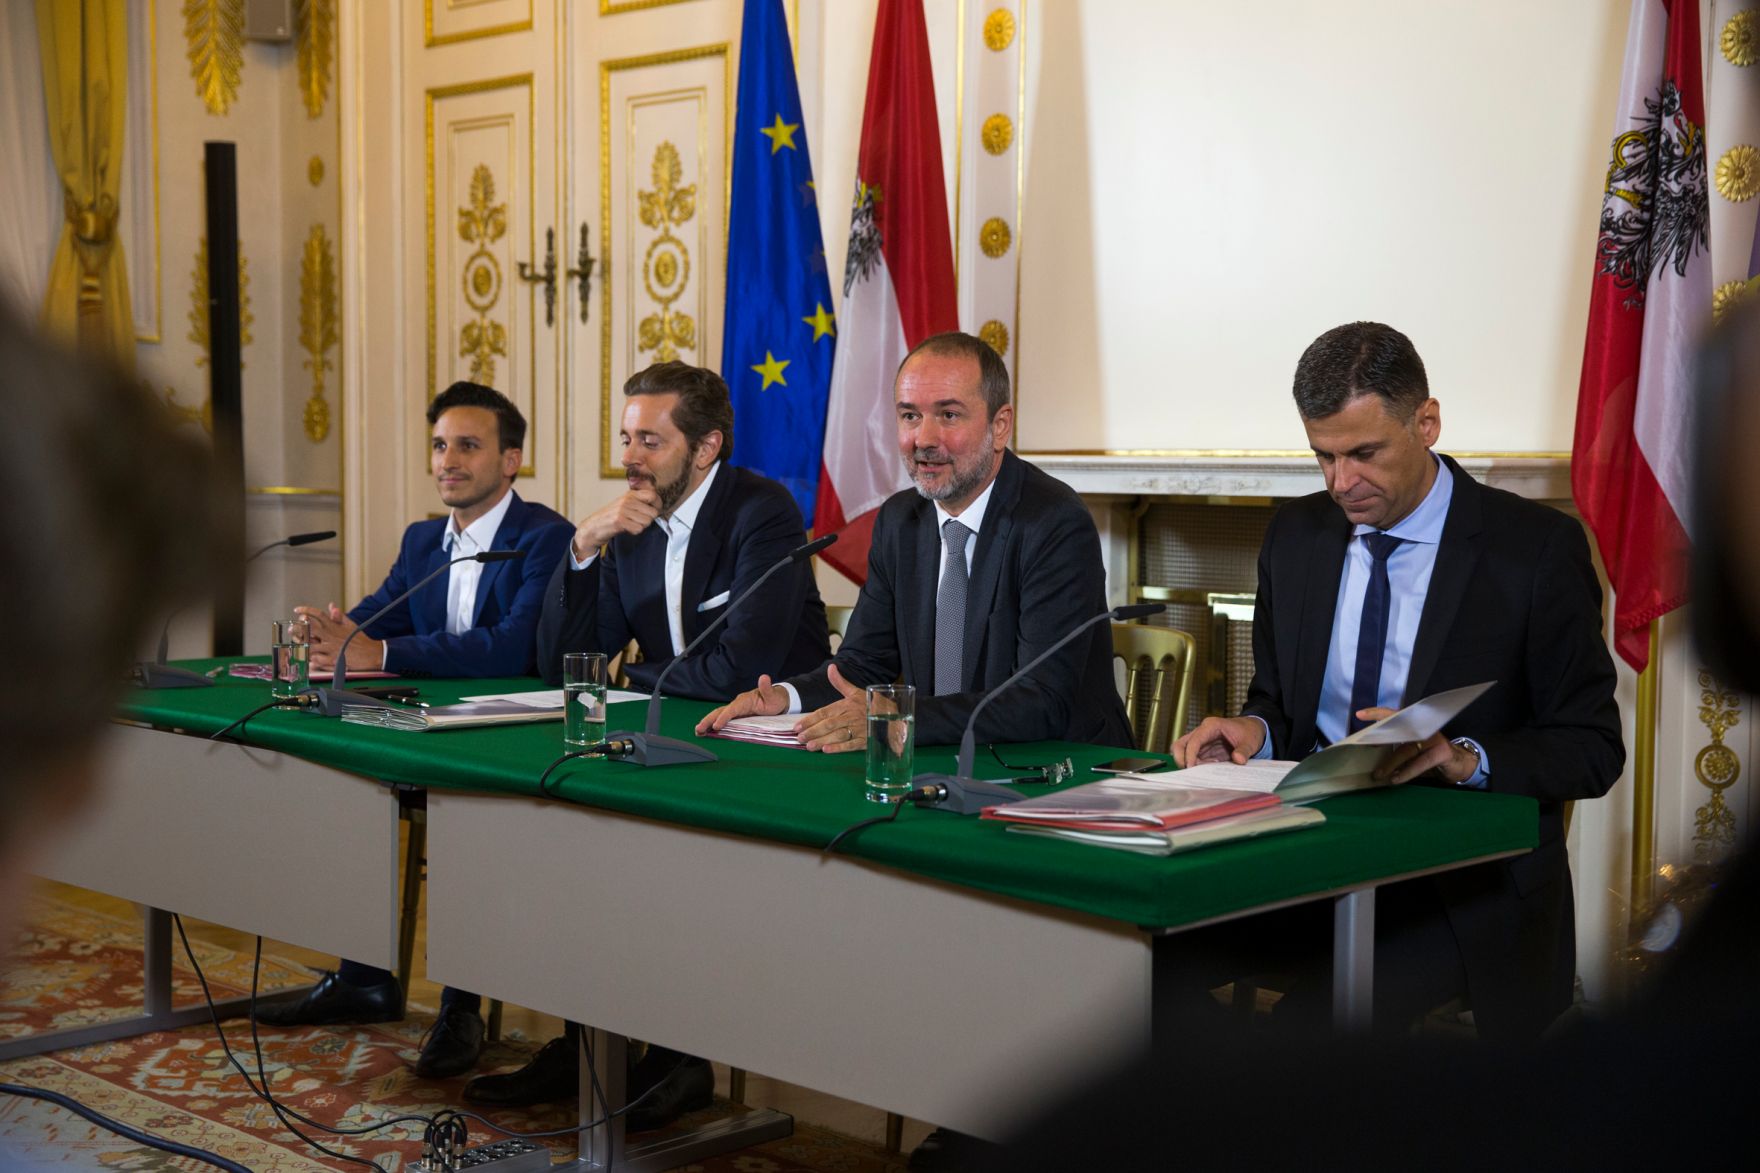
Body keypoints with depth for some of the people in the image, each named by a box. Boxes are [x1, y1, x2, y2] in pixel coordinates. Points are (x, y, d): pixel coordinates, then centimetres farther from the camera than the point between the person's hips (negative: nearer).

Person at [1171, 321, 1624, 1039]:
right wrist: (1255, 731, -5)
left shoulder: (1535, 548, -5)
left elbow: (1593, 748, -3)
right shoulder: (1295, 535, 10)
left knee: (1320, 1010, -33)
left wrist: (1464, 757, -21)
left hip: (1462, 883, -5)